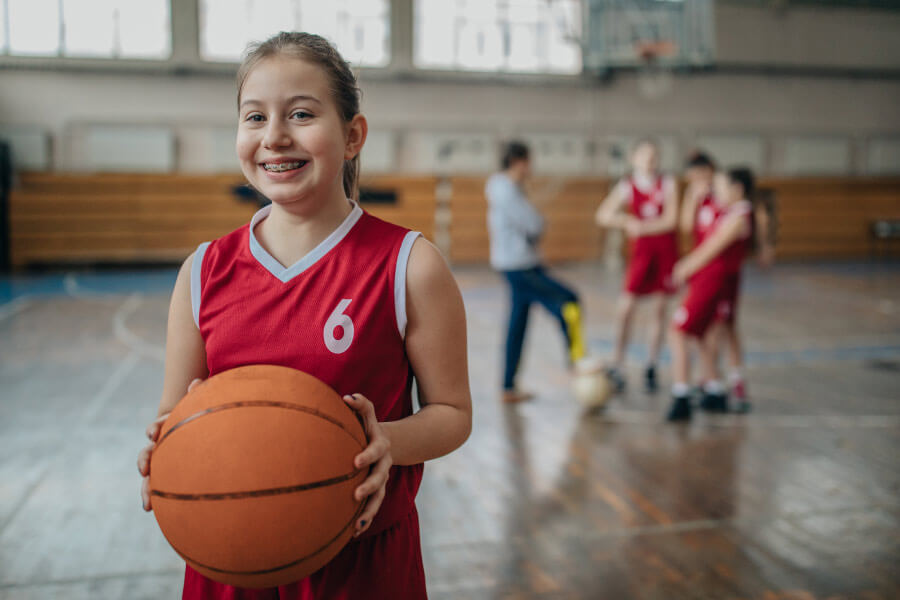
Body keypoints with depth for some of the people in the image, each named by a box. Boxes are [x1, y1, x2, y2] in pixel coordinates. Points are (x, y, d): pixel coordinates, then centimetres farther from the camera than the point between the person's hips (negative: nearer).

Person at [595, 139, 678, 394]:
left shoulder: (668, 184, 0)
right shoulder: (627, 186, 0)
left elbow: (671, 220, -8)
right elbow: (603, 215, -8)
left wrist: (642, 227, -14)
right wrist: (625, 221, -24)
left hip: (666, 250, 0)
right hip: (641, 250, 0)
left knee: (659, 308, 5)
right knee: (625, 308, -6)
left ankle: (652, 366, 17)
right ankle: (617, 366, 6)